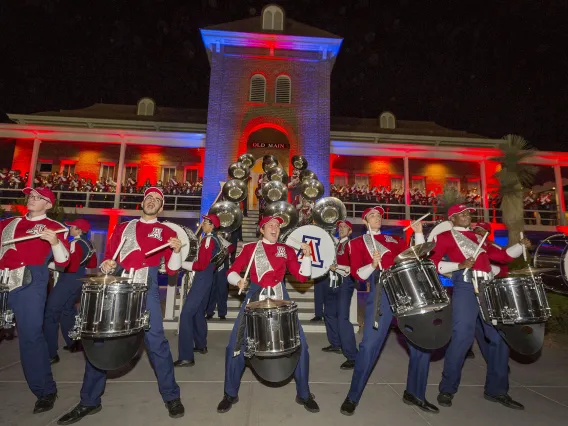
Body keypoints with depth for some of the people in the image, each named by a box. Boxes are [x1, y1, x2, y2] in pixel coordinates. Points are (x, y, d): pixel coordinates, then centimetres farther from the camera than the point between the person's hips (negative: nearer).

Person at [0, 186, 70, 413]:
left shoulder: (54, 227, 4)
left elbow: (63, 262, -5)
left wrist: (55, 242, -21)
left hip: (29, 283, -5)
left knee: (30, 334, -6)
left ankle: (46, 391, 5)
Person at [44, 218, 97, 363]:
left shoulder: (75, 243, -17)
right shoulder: (89, 244, 9)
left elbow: (71, 267, -22)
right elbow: (92, 265, 16)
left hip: (68, 280, -9)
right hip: (80, 279, 9)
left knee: (50, 314, -3)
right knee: (67, 311, 23)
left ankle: (50, 354, -1)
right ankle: (73, 342, 29)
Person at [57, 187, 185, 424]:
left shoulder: (166, 232, 8)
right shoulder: (123, 227, 18)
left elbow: (171, 270, 2)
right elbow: (109, 255, 19)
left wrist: (177, 251, -18)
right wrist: (106, 265, -4)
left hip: (145, 287, -3)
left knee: (155, 340, -7)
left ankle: (171, 396, 10)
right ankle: (89, 401, 25)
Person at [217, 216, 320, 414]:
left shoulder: (287, 250, 8)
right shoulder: (250, 248, 4)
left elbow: (302, 276, 1)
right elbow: (232, 271, 1)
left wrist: (307, 256, -12)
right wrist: (238, 280, -20)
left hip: (280, 298, 1)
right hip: (255, 297, -1)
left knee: (299, 343, -4)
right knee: (235, 344, -4)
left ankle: (303, 394, 17)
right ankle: (230, 394, 20)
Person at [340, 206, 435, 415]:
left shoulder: (392, 240, 22)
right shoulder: (358, 243, 9)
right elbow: (357, 274, 0)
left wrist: (419, 233, 7)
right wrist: (373, 264, -17)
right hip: (380, 292, -5)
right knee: (369, 345, -8)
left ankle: (414, 393, 28)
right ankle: (352, 397, 10)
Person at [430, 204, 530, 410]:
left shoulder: (478, 238, 26)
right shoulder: (445, 236, 5)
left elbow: (502, 255, 23)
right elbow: (433, 262, -5)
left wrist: (520, 245, 8)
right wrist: (459, 265, -15)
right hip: (465, 287, -7)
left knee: (500, 337, 8)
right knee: (462, 337, -10)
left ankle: (496, 390, 23)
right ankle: (447, 389, 3)